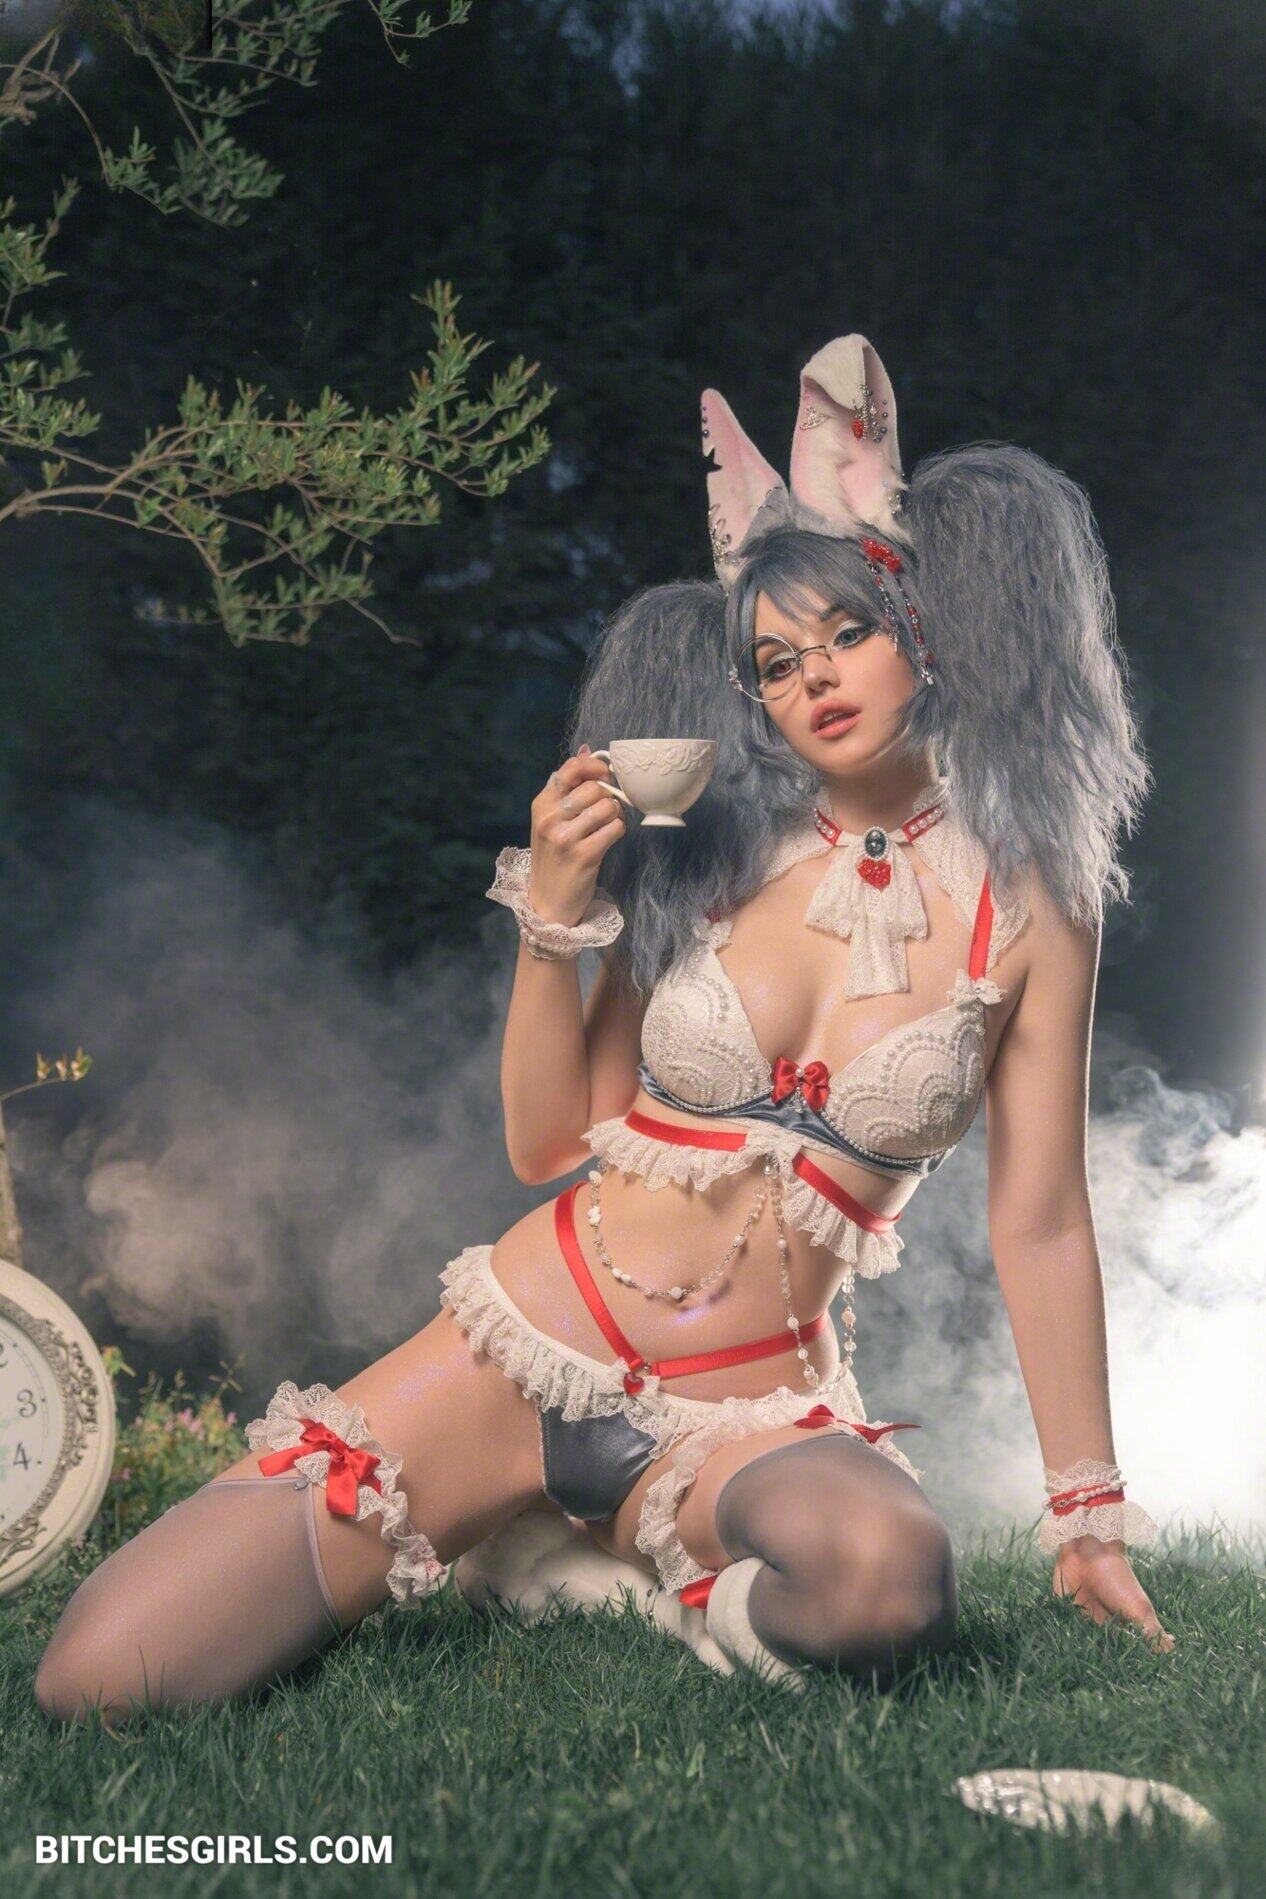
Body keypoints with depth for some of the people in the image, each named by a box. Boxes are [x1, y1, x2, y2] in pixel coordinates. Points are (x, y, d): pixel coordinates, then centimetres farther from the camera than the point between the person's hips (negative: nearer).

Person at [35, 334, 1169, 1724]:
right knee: (98, 1680, -12)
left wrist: (1089, 1515, 3)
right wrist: (554, 919, -10)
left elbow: (1039, 1225, 2)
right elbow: (547, 1141, 4)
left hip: (751, 1403, -1)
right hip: (531, 1336, 1)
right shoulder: (709, 853, 2)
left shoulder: (1025, 909, 0)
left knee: (889, 1573, -40)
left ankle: (667, 1581, -3)